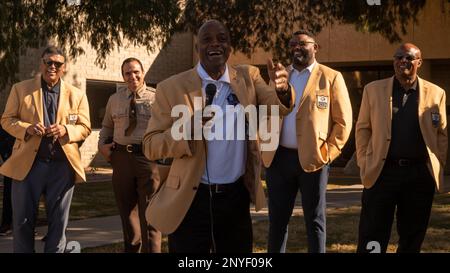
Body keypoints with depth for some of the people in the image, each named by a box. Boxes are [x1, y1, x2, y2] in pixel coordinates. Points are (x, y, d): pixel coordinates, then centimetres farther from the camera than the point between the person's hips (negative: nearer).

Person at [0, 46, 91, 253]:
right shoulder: (20, 89, 6)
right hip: (28, 164, -1)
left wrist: (65, 130, -14)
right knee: (23, 221, 4)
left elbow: (85, 128, 7)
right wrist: (27, 128, -15)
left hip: (62, 165, 1)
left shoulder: (77, 95, 9)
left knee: (58, 222, 8)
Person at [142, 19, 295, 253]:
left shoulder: (248, 77, 4)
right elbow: (150, 146, -7)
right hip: (191, 201, -3)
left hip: (237, 197, 3)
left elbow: (276, 106, -10)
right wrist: (188, 129, -25)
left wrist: (282, 89, -34)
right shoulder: (171, 88, -6)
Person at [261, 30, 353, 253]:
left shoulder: (331, 77, 1)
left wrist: (328, 154, -8)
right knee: (277, 218, 10)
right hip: (278, 158, 4)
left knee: (314, 219, 5)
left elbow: (343, 121, -1)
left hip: (313, 159, -4)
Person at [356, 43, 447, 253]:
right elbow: (363, 128, 8)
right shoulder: (373, 90, 5)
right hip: (381, 171, -1)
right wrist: (364, 163, 1)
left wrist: (439, 167, 4)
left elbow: (442, 133, 9)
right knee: (372, 239, 0)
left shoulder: (436, 93, 6)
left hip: (420, 174, 1)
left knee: (412, 239, 11)